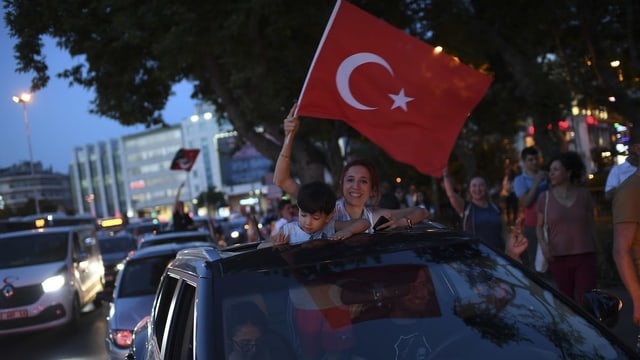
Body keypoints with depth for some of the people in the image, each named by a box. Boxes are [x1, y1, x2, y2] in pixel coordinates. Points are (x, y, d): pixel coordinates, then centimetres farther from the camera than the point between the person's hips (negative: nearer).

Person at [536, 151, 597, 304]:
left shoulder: (583, 194, 3)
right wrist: (542, 243, -12)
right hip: (558, 257, 0)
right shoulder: (545, 197, 0)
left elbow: (591, 224, 9)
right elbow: (540, 226, 7)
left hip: (585, 256, 0)